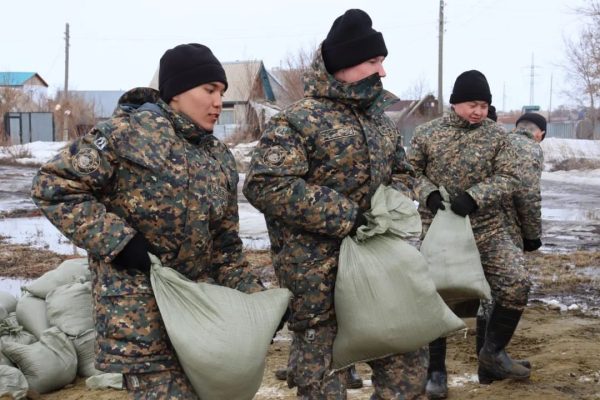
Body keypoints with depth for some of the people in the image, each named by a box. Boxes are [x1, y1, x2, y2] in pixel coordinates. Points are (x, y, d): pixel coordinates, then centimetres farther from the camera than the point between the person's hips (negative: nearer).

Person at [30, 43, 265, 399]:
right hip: (139, 313, -7)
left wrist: (253, 294, 4)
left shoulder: (220, 158, 13)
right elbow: (53, 187, -11)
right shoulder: (127, 132, -9)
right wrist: (119, 240, -16)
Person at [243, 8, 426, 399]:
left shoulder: (379, 116, 13)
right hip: (320, 274, -7)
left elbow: (401, 171, 26)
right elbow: (265, 185, -24)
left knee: (407, 359, 14)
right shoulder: (299, 121, -13)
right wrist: (347, 216, -22)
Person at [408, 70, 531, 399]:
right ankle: (436, 370, 17)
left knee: (516, 283, -9)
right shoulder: (427, 133, -3)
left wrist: (474, 196, -20)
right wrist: (428, 193, -16)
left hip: (487, 226, 2)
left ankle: (493, 351, 13)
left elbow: (509, 177, -5)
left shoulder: (496, 135, -1)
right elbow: (410, 171, 4)